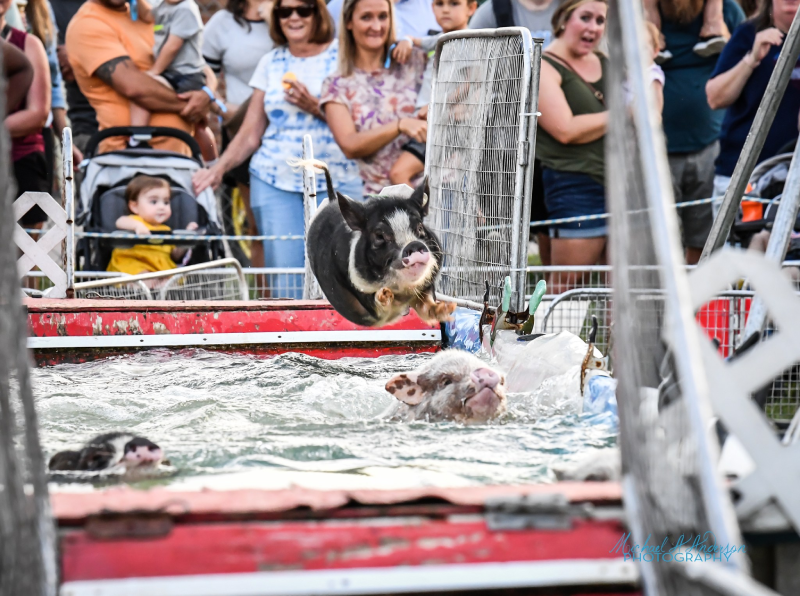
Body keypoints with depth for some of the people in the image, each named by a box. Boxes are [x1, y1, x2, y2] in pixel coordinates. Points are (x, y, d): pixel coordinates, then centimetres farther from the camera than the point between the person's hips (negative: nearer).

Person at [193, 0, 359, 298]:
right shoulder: (270, 63, 14)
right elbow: (251, 134, 16)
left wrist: (315, 108, -14)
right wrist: (219, 167, 3)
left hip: (336, 182, -2)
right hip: (274, 182, 3)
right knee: (284, 281, -6)